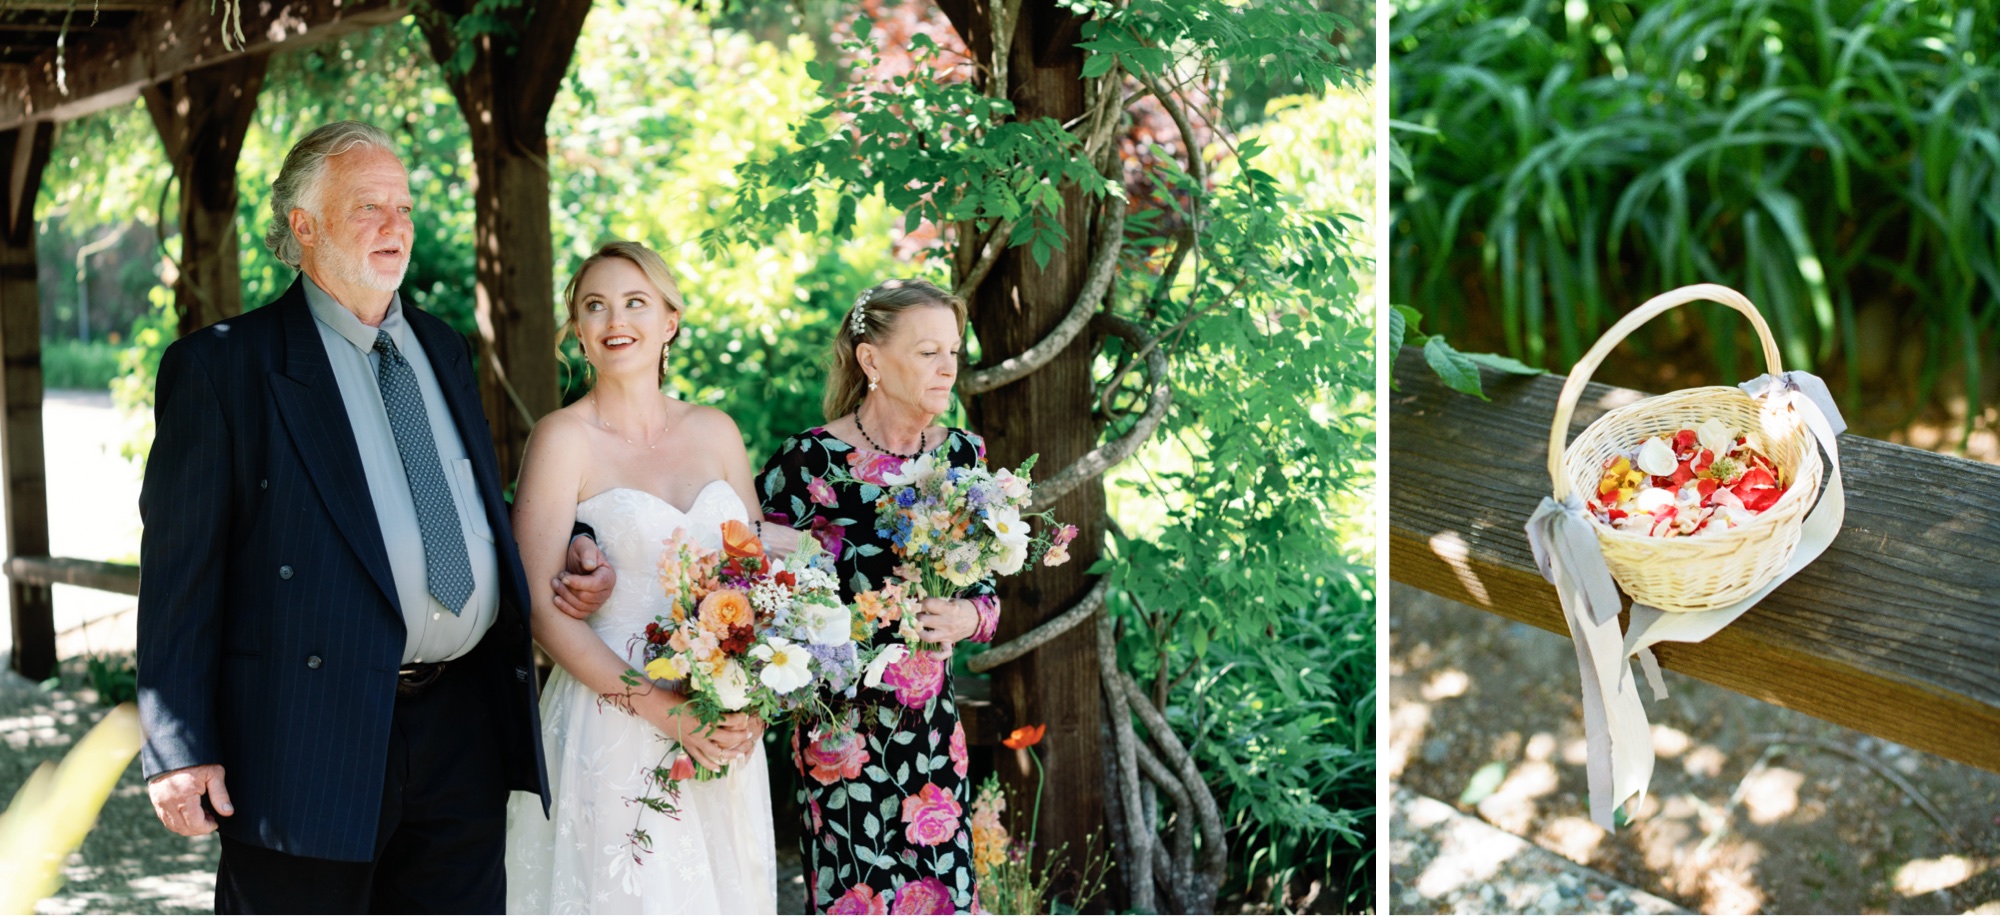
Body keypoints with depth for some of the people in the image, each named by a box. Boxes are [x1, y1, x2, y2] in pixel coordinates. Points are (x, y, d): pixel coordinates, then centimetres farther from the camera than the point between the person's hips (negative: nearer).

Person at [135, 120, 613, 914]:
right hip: (313, 745, -6)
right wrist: (179, 750, -12)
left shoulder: (443, 350, 17)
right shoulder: (222, 367, -3)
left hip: (464, 731, 6)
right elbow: (179, 570, -7)